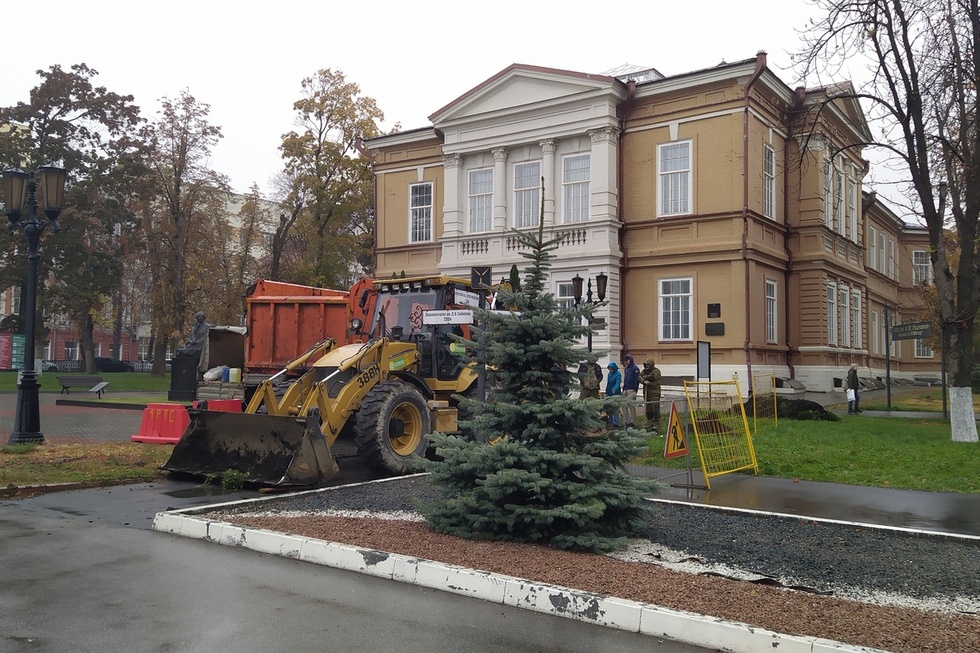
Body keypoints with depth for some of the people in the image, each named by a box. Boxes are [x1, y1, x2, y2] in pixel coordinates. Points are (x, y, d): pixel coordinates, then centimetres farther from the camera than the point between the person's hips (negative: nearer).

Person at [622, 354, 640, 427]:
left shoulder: (635, 368, -7)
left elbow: (637, 380, -12)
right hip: (626, 390, 8)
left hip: (631, 390, -8)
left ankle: (633, 422, -1)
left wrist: (635, 390, -17)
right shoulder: (626, 369, 19)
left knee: (631, 406, -6)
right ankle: (626, 421, 12)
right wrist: (623, 389, 17)